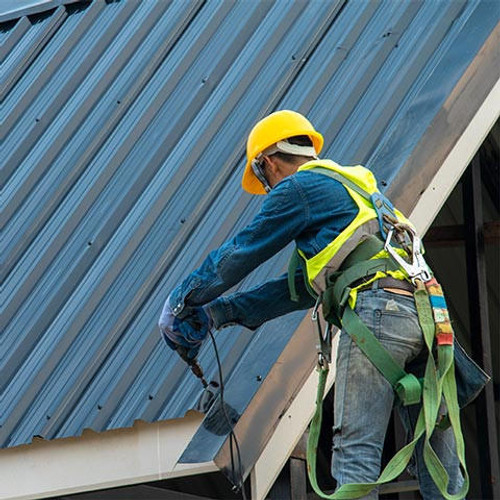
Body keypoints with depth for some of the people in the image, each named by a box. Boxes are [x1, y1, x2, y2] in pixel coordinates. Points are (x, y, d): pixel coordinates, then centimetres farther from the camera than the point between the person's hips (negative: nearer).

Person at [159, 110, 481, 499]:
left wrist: (181, 302, 24)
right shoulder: (353, 189, 35)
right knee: (438, 465, 4)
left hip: (377, 308, -8)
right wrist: (223, 312, 34)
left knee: (355, 453, -13)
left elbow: (239, 255, 11)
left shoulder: (300, 187, 9)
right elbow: (305, 287, 35)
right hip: (425, 318, 8)